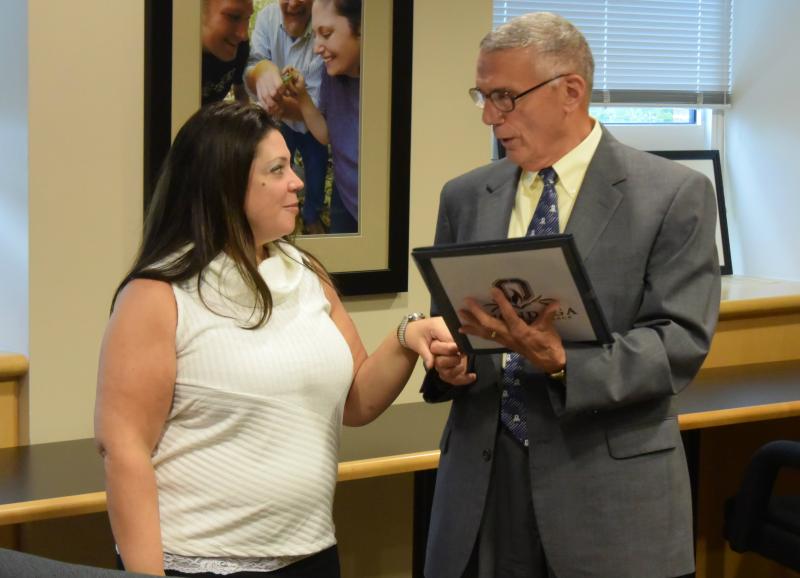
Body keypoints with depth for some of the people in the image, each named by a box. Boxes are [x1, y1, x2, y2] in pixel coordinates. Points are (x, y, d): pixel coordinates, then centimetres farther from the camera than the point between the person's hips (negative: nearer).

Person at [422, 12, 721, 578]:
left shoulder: (674, 194, -5)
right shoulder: (465, 198, 9)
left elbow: (682, 341, -12)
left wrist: (562, 363, -24)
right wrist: (449, 362, -7)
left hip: (610, 489, -4)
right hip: (482, 476, 4)